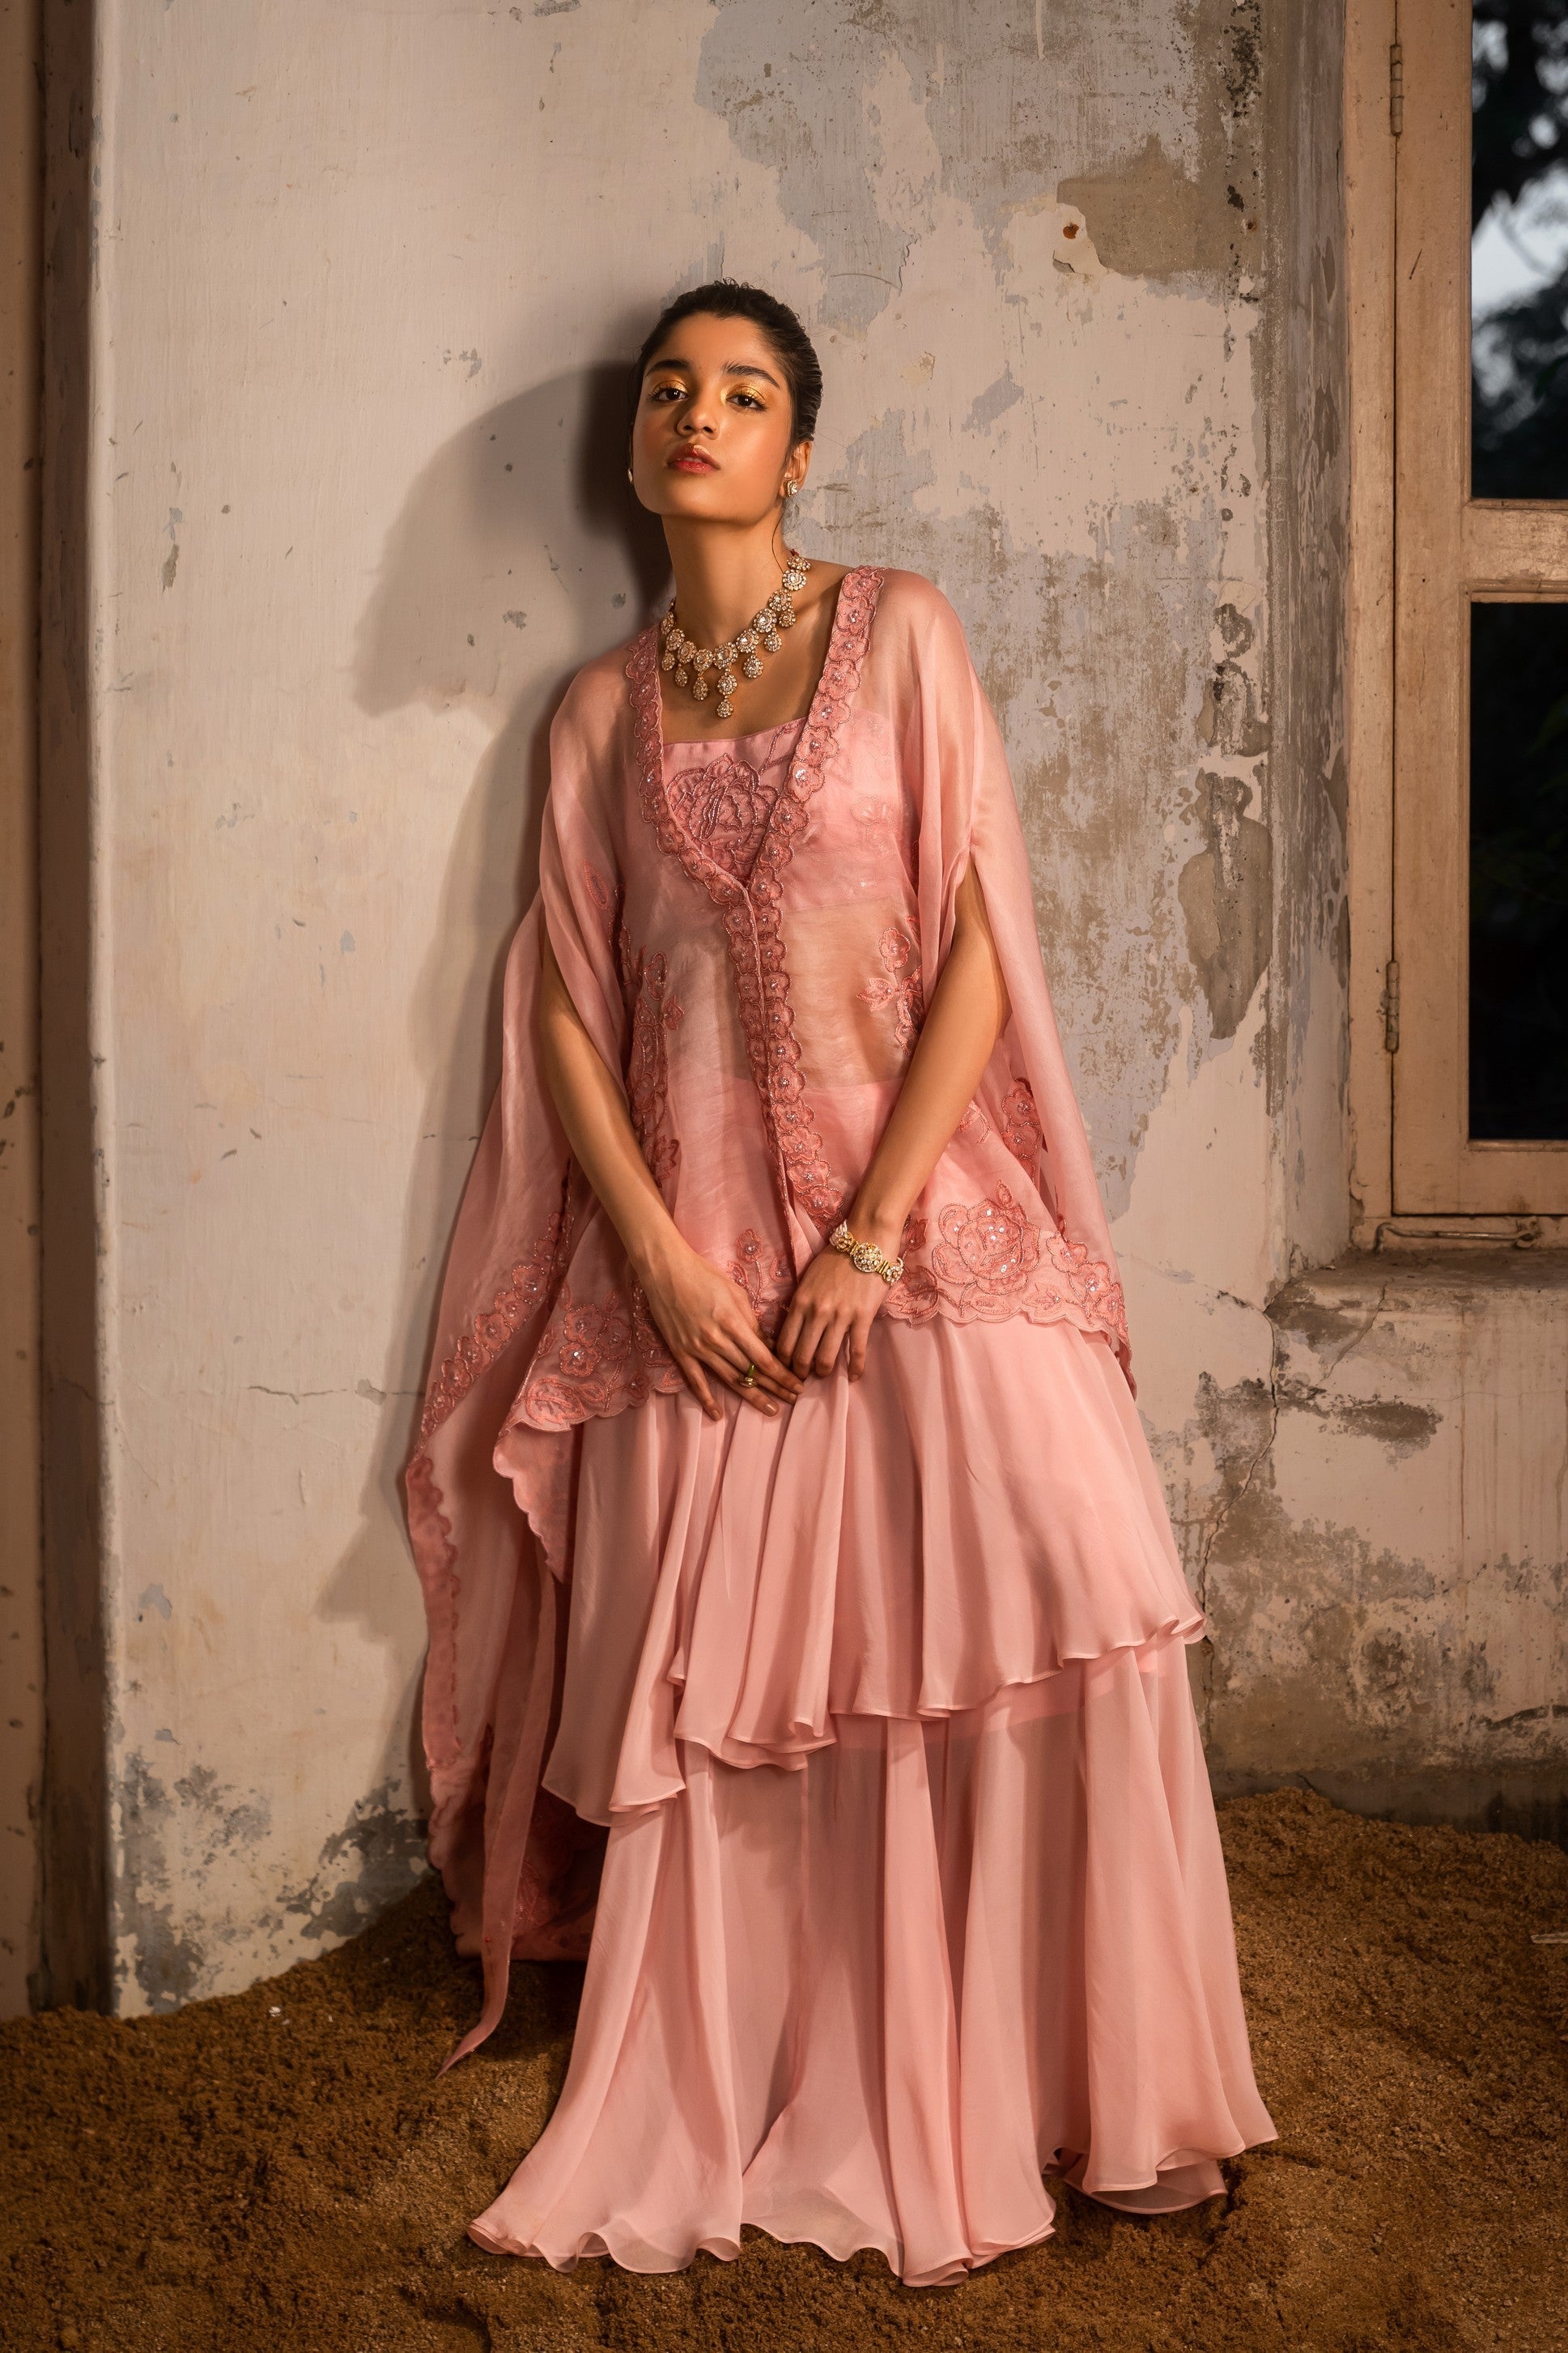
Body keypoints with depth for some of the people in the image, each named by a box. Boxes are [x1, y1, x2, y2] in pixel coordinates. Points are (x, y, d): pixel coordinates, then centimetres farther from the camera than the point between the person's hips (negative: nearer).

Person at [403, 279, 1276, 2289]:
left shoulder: (898, 632, 3)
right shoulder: (600, 712, 11)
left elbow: (978, 948, -4)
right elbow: (565, 1011, 7)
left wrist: (871, 1237, -12)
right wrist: (661, 1261, -7)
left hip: (922, 1209, -2)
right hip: (688, 1251, 2)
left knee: (1063, 1604, -17)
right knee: (703, 1679, 0)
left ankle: (1098, 2087, -2)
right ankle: (724, 2120, 15)